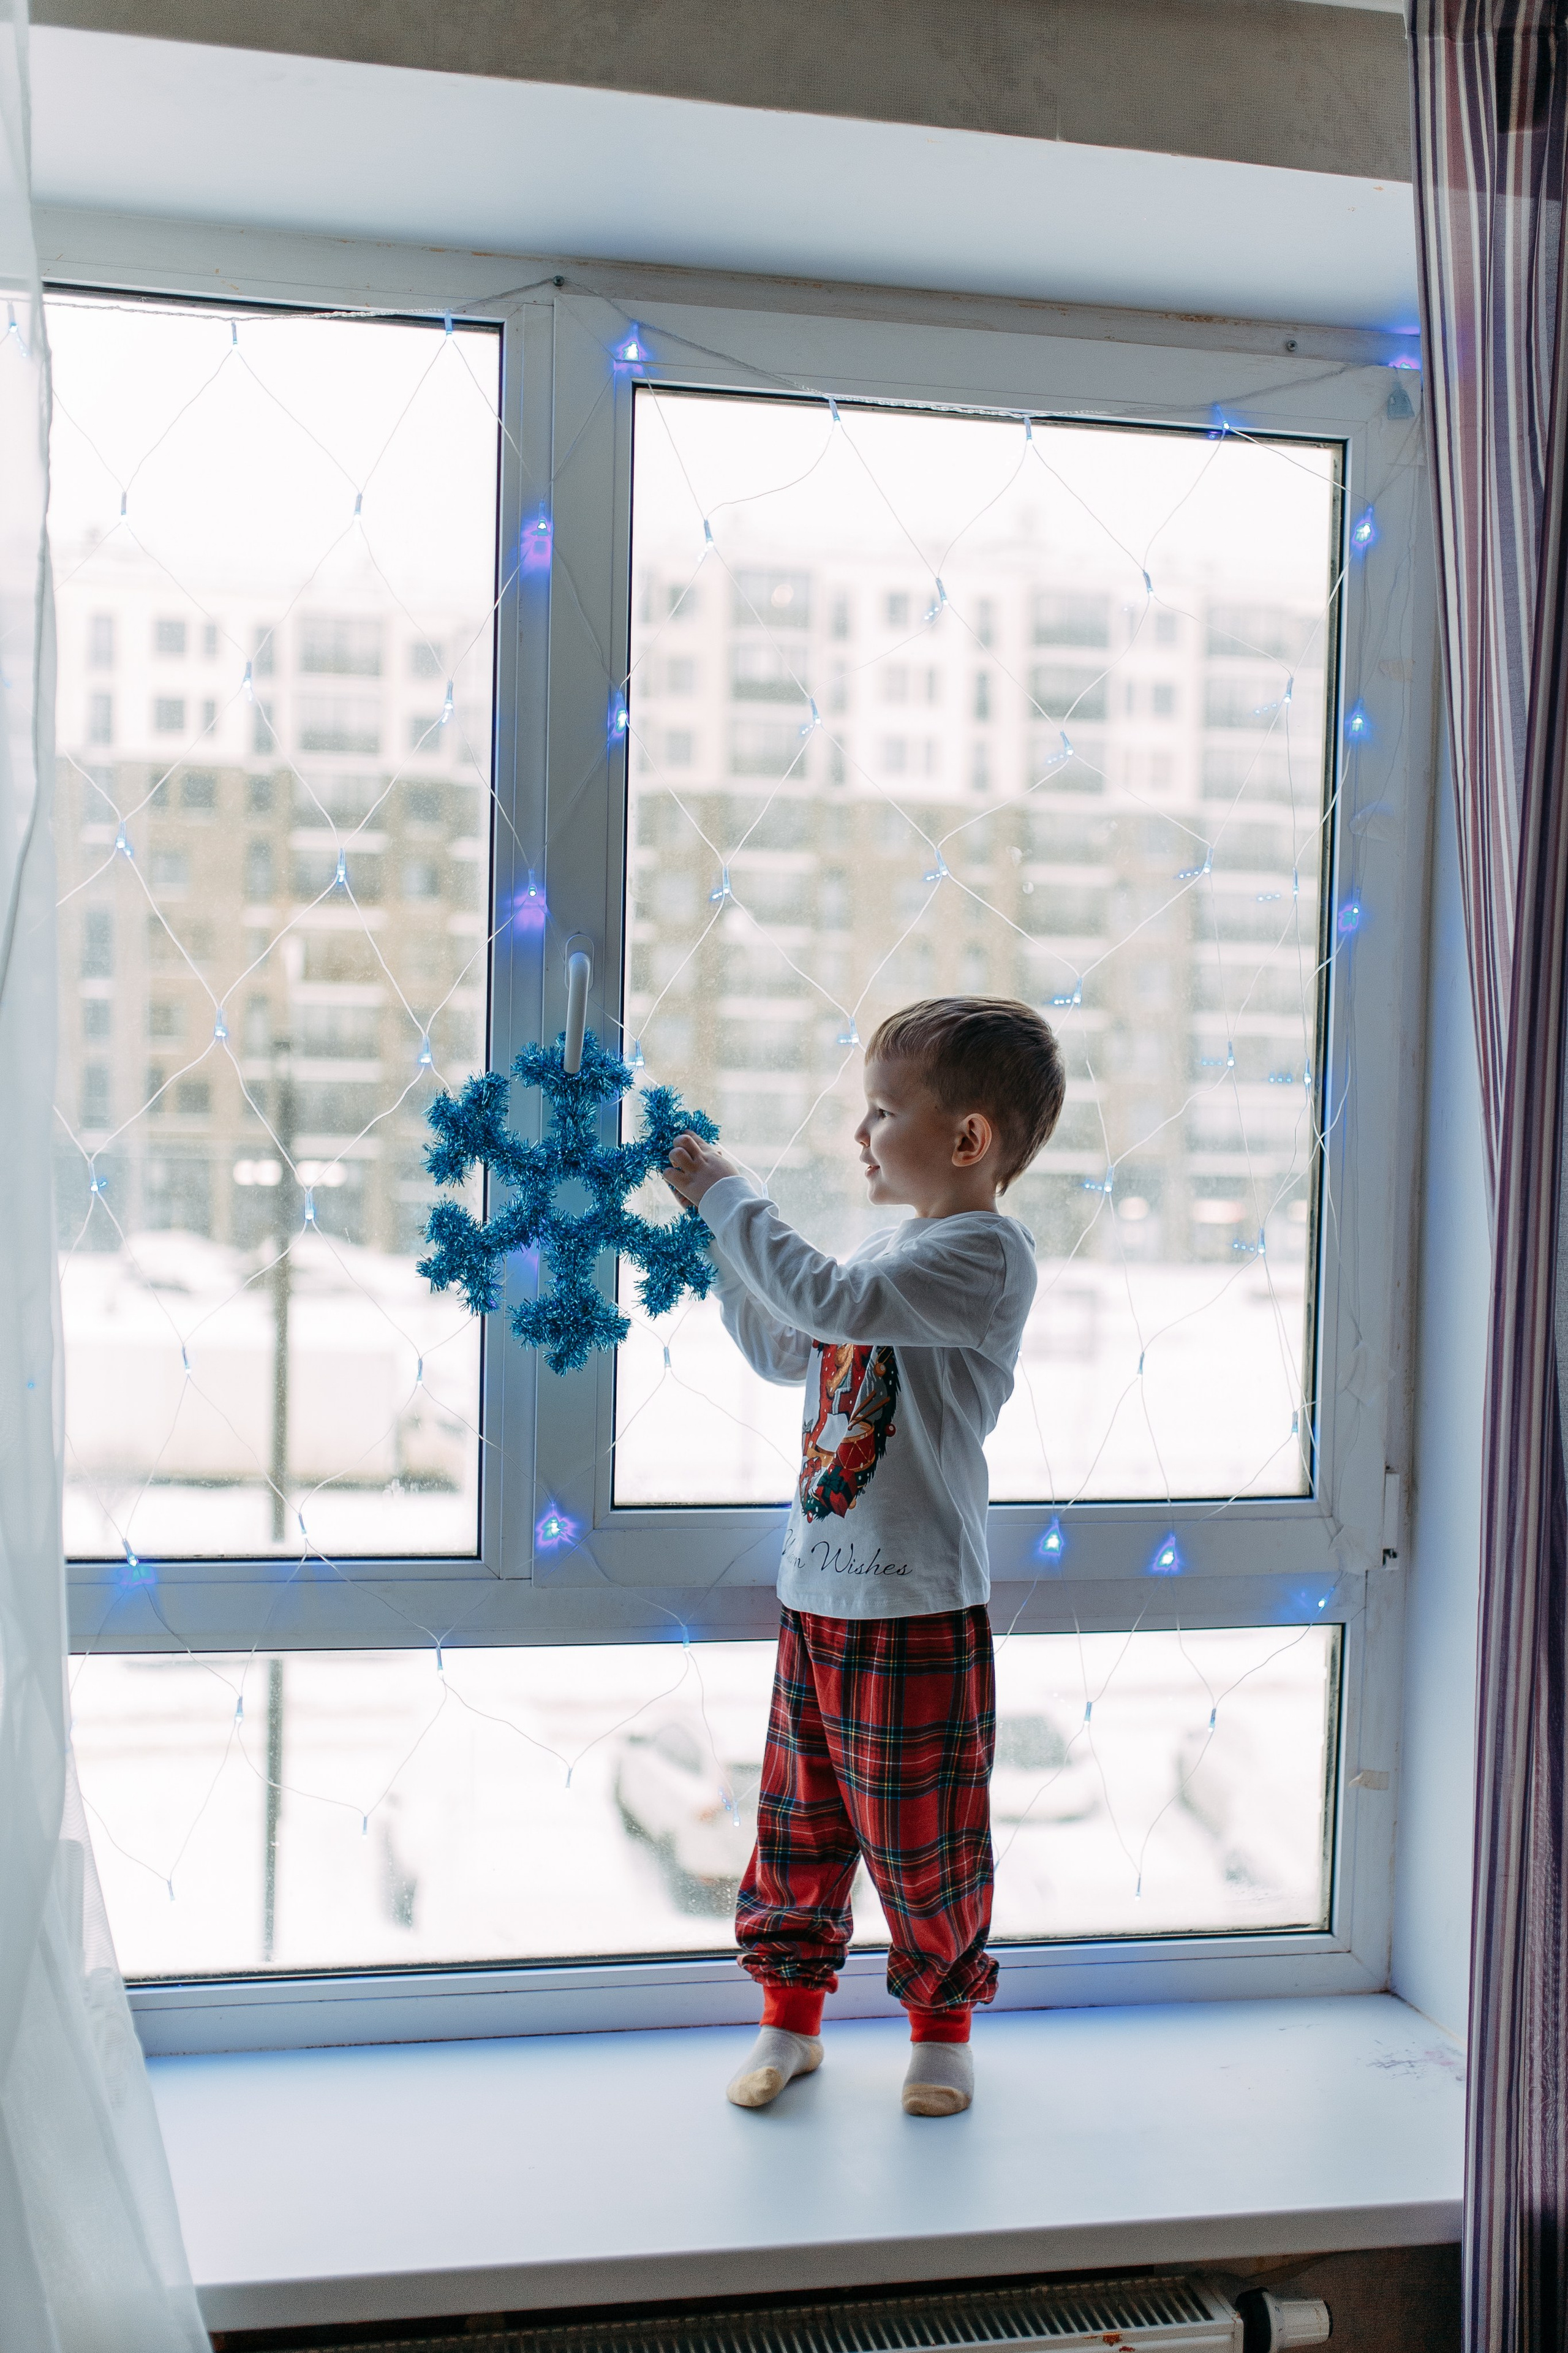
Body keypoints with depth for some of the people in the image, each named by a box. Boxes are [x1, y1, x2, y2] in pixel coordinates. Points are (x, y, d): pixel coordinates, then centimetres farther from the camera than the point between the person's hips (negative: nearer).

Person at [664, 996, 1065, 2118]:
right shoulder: (892, 1248, 12)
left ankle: (942, 2025, 28)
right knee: (800, 1819, 15)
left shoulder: (988, 1253, -16)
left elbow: (828, 1301, -29)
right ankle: (792, 2016, 30)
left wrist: (729, 1196, -19)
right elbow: (783, 1350, 23)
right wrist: (722, 1241, 13)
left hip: (920, 1613, -8)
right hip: (818, 1594, 8)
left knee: (921, 1836, 7)